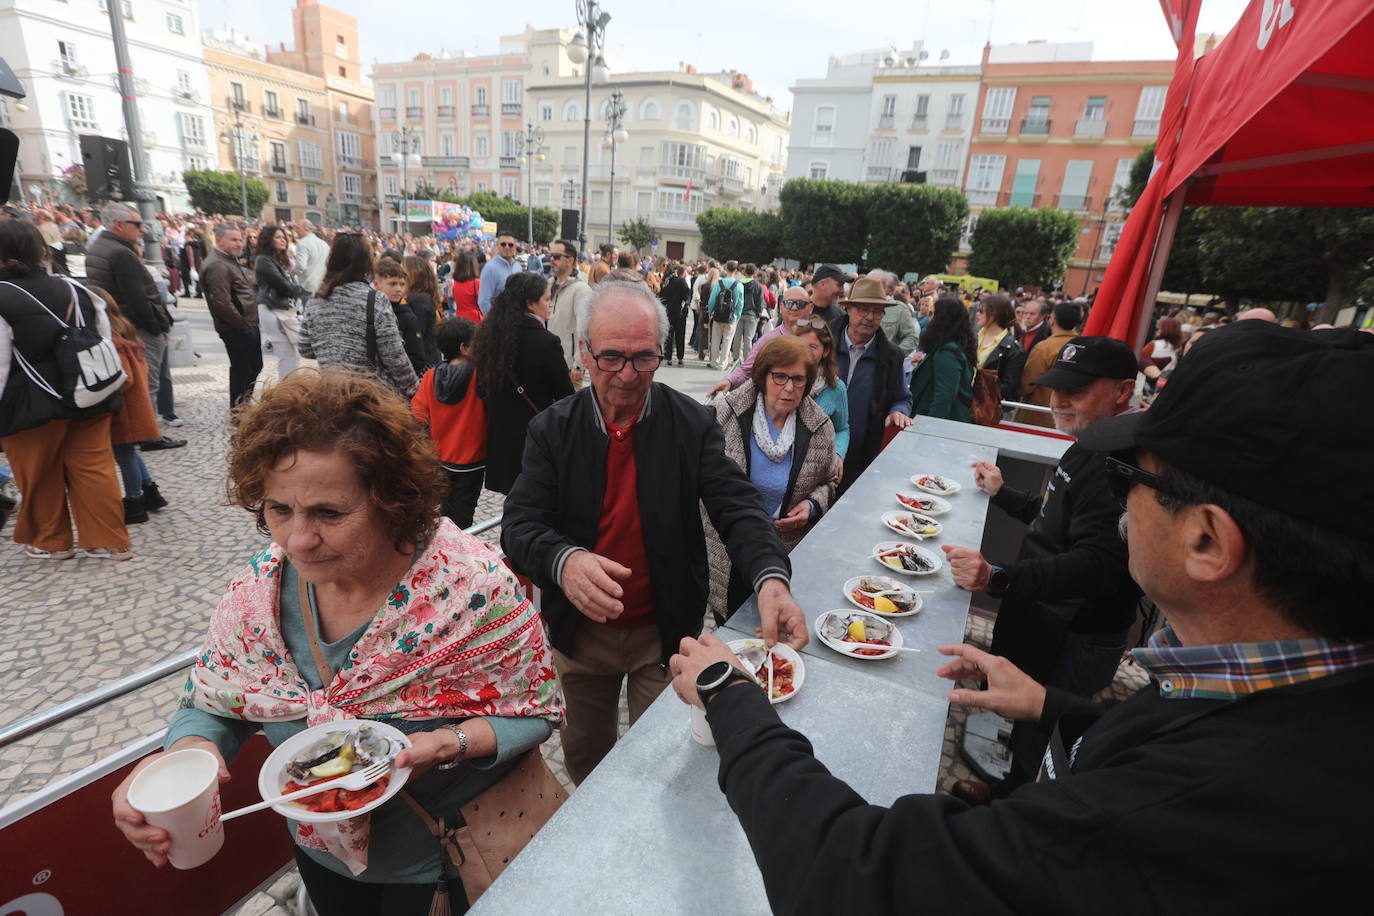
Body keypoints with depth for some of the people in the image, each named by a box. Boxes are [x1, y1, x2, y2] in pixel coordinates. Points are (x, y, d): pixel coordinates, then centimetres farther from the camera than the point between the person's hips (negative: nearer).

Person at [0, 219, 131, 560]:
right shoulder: (72, 289, 2)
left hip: (33, 405, -4)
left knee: (38, 476, 13)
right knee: (93, 468, 9)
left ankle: (50, 542, 27)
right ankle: (110, 541, 12)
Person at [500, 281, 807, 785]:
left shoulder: (693, 424, -11)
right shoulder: (552, 429, -9)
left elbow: (738, 508, -17)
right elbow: (519, 524, -16)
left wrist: (771, 578, -37)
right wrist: (562, 560, -39)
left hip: (667, 632, -1)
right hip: (580, 631, 2)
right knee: (584, 756, 25)